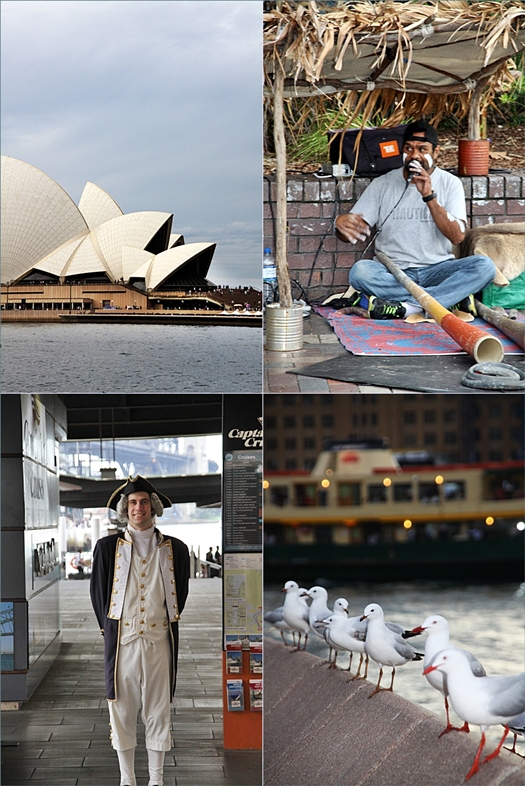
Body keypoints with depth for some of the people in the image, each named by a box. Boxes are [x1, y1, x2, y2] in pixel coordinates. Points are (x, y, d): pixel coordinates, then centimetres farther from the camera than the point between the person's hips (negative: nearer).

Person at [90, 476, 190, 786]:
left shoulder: (175, 549, 5)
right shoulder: (108, 547, 3)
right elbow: (98, 592, 10)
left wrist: (169, 624, 12)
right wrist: (108, 627, 8)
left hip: (159, 641, 0)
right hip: (122, 641, 0)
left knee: (159, 711, 4)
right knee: (122, 710, 3)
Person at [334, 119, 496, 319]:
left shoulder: (450, 183, 5)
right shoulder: (382, 184, 6)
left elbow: (457, 237, -7)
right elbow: (350, 234, 1)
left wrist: (429, 196, -17)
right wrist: (342, 223, -25)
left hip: (436, 271, 0)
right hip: (393, 274, 0)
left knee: (484, 265, -27)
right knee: (359, 271, -33)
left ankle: (403, 306, -35)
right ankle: (453, 299, -29)